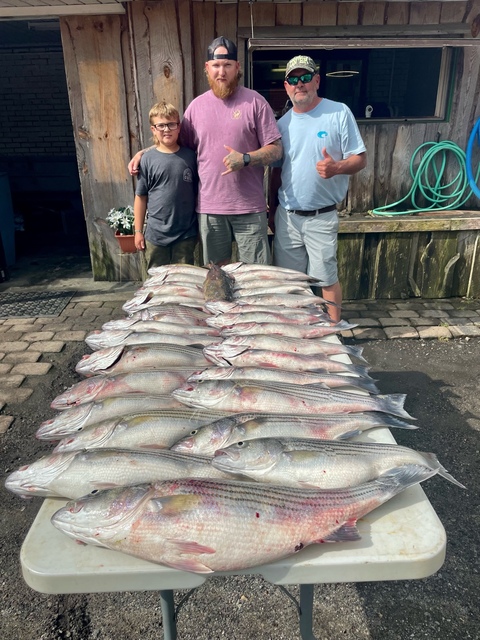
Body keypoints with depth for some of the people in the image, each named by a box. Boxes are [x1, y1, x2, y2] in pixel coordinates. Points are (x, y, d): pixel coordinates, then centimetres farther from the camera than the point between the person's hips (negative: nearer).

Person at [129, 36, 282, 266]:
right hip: (209, 208, 3)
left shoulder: (255, 101, -1)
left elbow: (276, 150, -2)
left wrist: (245, 159, -19)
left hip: (249, 208, -3)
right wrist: (144, 153, 9)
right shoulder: (196, 105, 9)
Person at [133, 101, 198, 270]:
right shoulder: (147, 159, -2)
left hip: (186, 234, 0)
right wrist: (138, 231, 2)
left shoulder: (190, 156, 0)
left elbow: (198, 191, 5)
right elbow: (140, 197, 2)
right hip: (155, 234, 0)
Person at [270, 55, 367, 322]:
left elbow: (360, 158, -6)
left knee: (327, 279, 1)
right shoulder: (283, 123, 9)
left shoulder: (339, 112, -5)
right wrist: (272, 209, 16)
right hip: (286, 216, 5)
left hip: (322, 217, -4)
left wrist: (337, 167, -27)